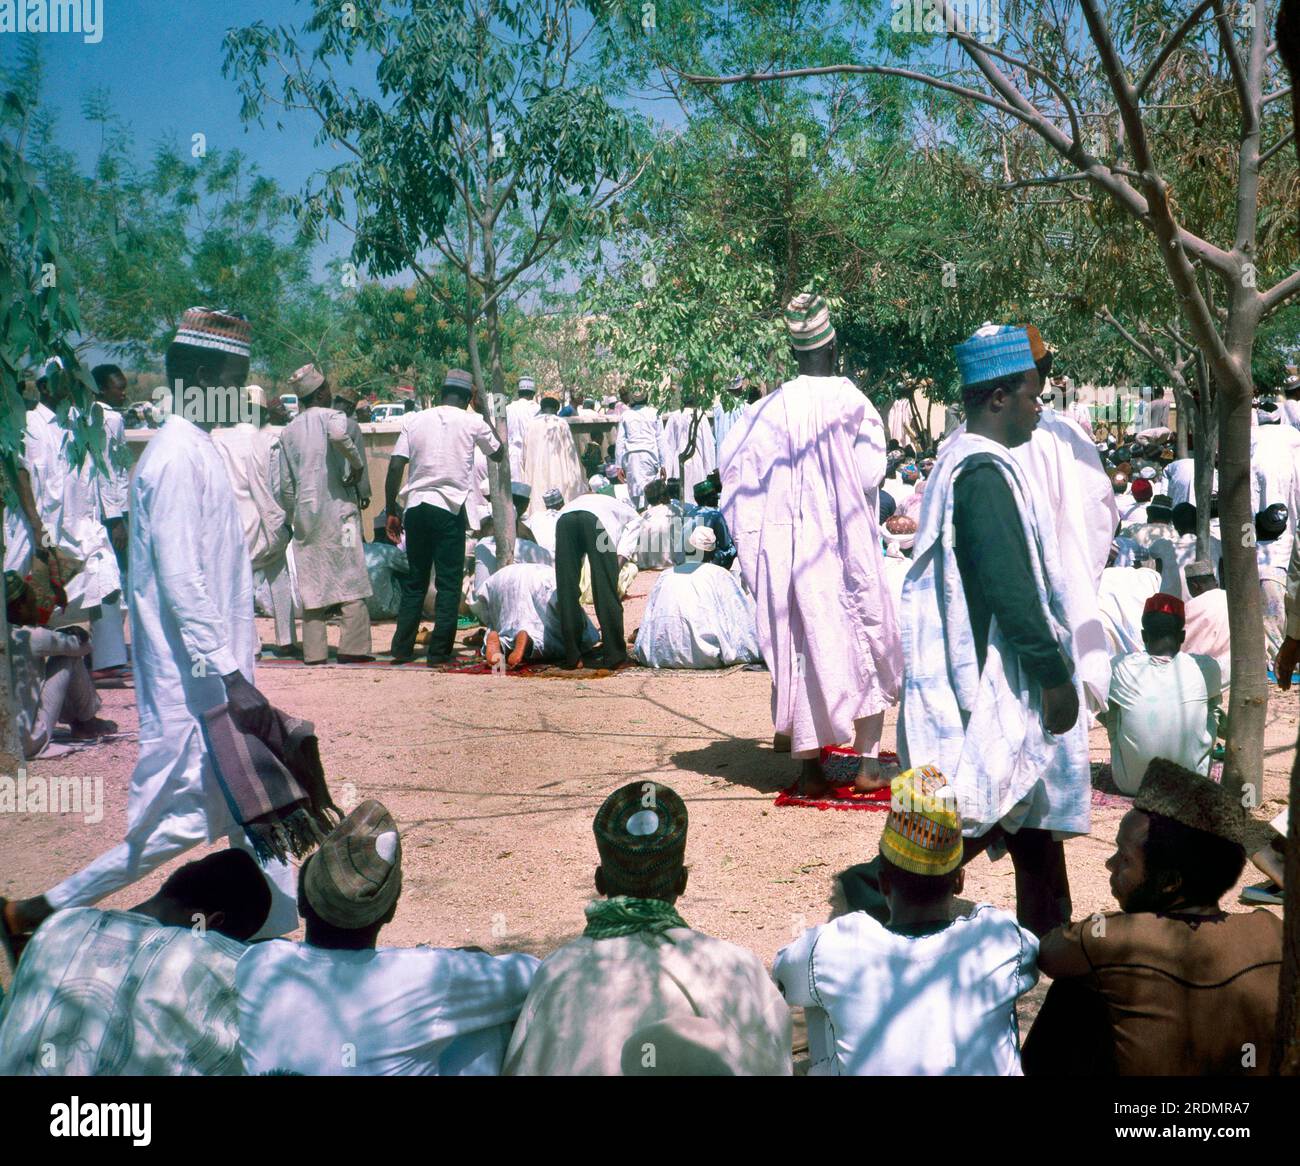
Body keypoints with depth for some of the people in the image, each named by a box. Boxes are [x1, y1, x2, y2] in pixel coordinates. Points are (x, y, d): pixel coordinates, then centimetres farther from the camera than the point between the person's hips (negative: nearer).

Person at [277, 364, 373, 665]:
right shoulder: (332, 417, -4)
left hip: (304, 512, 5)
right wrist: (357, 463, -14)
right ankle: (353, 646, -7)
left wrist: (291, 517, 24)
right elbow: (338, 435, -30)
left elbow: (286, 484, 14)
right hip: (337, 507, -5)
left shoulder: (289, 431, 13)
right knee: (350, 577, -2)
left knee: (311, 583, 7)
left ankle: (314, 650, 5)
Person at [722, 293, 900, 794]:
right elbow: (872, 474, -7)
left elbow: (736, 470, -2)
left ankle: (809, 767, 12)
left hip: (786, 542, 3)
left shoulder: (769, 409, -3)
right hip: (846, 544, -2)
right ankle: (868, 762, 10)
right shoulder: (853, 404, -10)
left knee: (800, 649, 10)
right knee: (866, 644, 11)